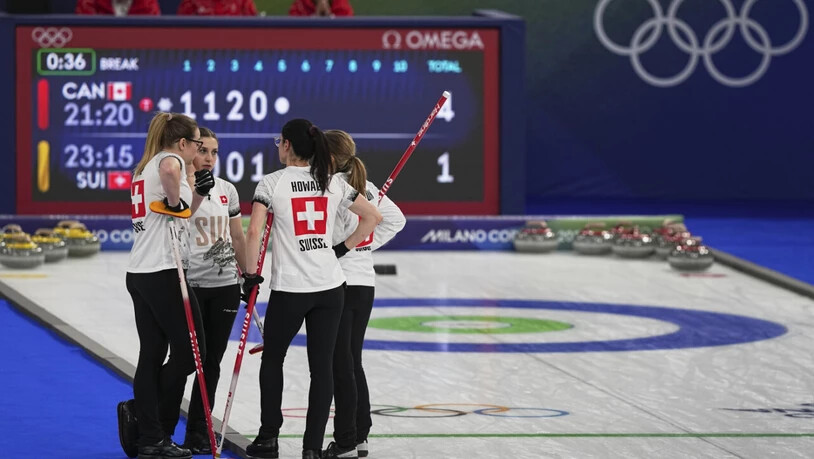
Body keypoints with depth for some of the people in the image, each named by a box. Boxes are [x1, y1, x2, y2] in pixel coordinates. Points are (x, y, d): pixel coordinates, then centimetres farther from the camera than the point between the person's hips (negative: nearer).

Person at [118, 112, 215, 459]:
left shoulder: (146, 167, 21)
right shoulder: (170, 159, -8)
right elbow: (170, 171, -36)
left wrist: (198, 194, 10)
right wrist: (174, 200, -19)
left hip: (139, 273, 9)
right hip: (162, 273, -9)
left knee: (152, 355, 8)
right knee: (190, 350, 0)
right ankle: (140, 411, 3)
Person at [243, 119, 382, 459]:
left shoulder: (272, 182, -6)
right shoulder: (333, 183, 6)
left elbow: (254, 232, -15)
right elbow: (373, 216, 11)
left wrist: (251, 274, -5)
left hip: (289, 289, -3)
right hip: (330, 288, 3)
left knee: (272, 359, 16)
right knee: (322, 366, 4)